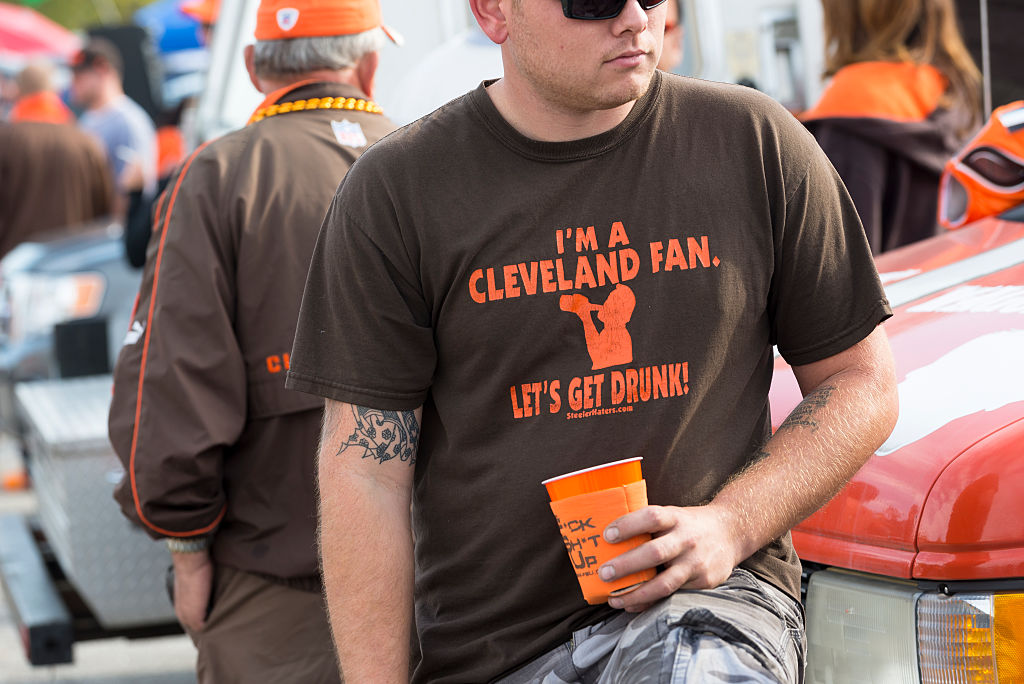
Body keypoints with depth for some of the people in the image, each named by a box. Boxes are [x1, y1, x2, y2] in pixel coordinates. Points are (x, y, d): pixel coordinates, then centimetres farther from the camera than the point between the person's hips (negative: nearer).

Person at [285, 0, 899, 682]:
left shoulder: (757, 142, 2)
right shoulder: (394, 191, -1)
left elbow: (861, 385, 8)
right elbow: (367, 477, -1)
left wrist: (731, 523, -8)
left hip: (704, 603, -3)